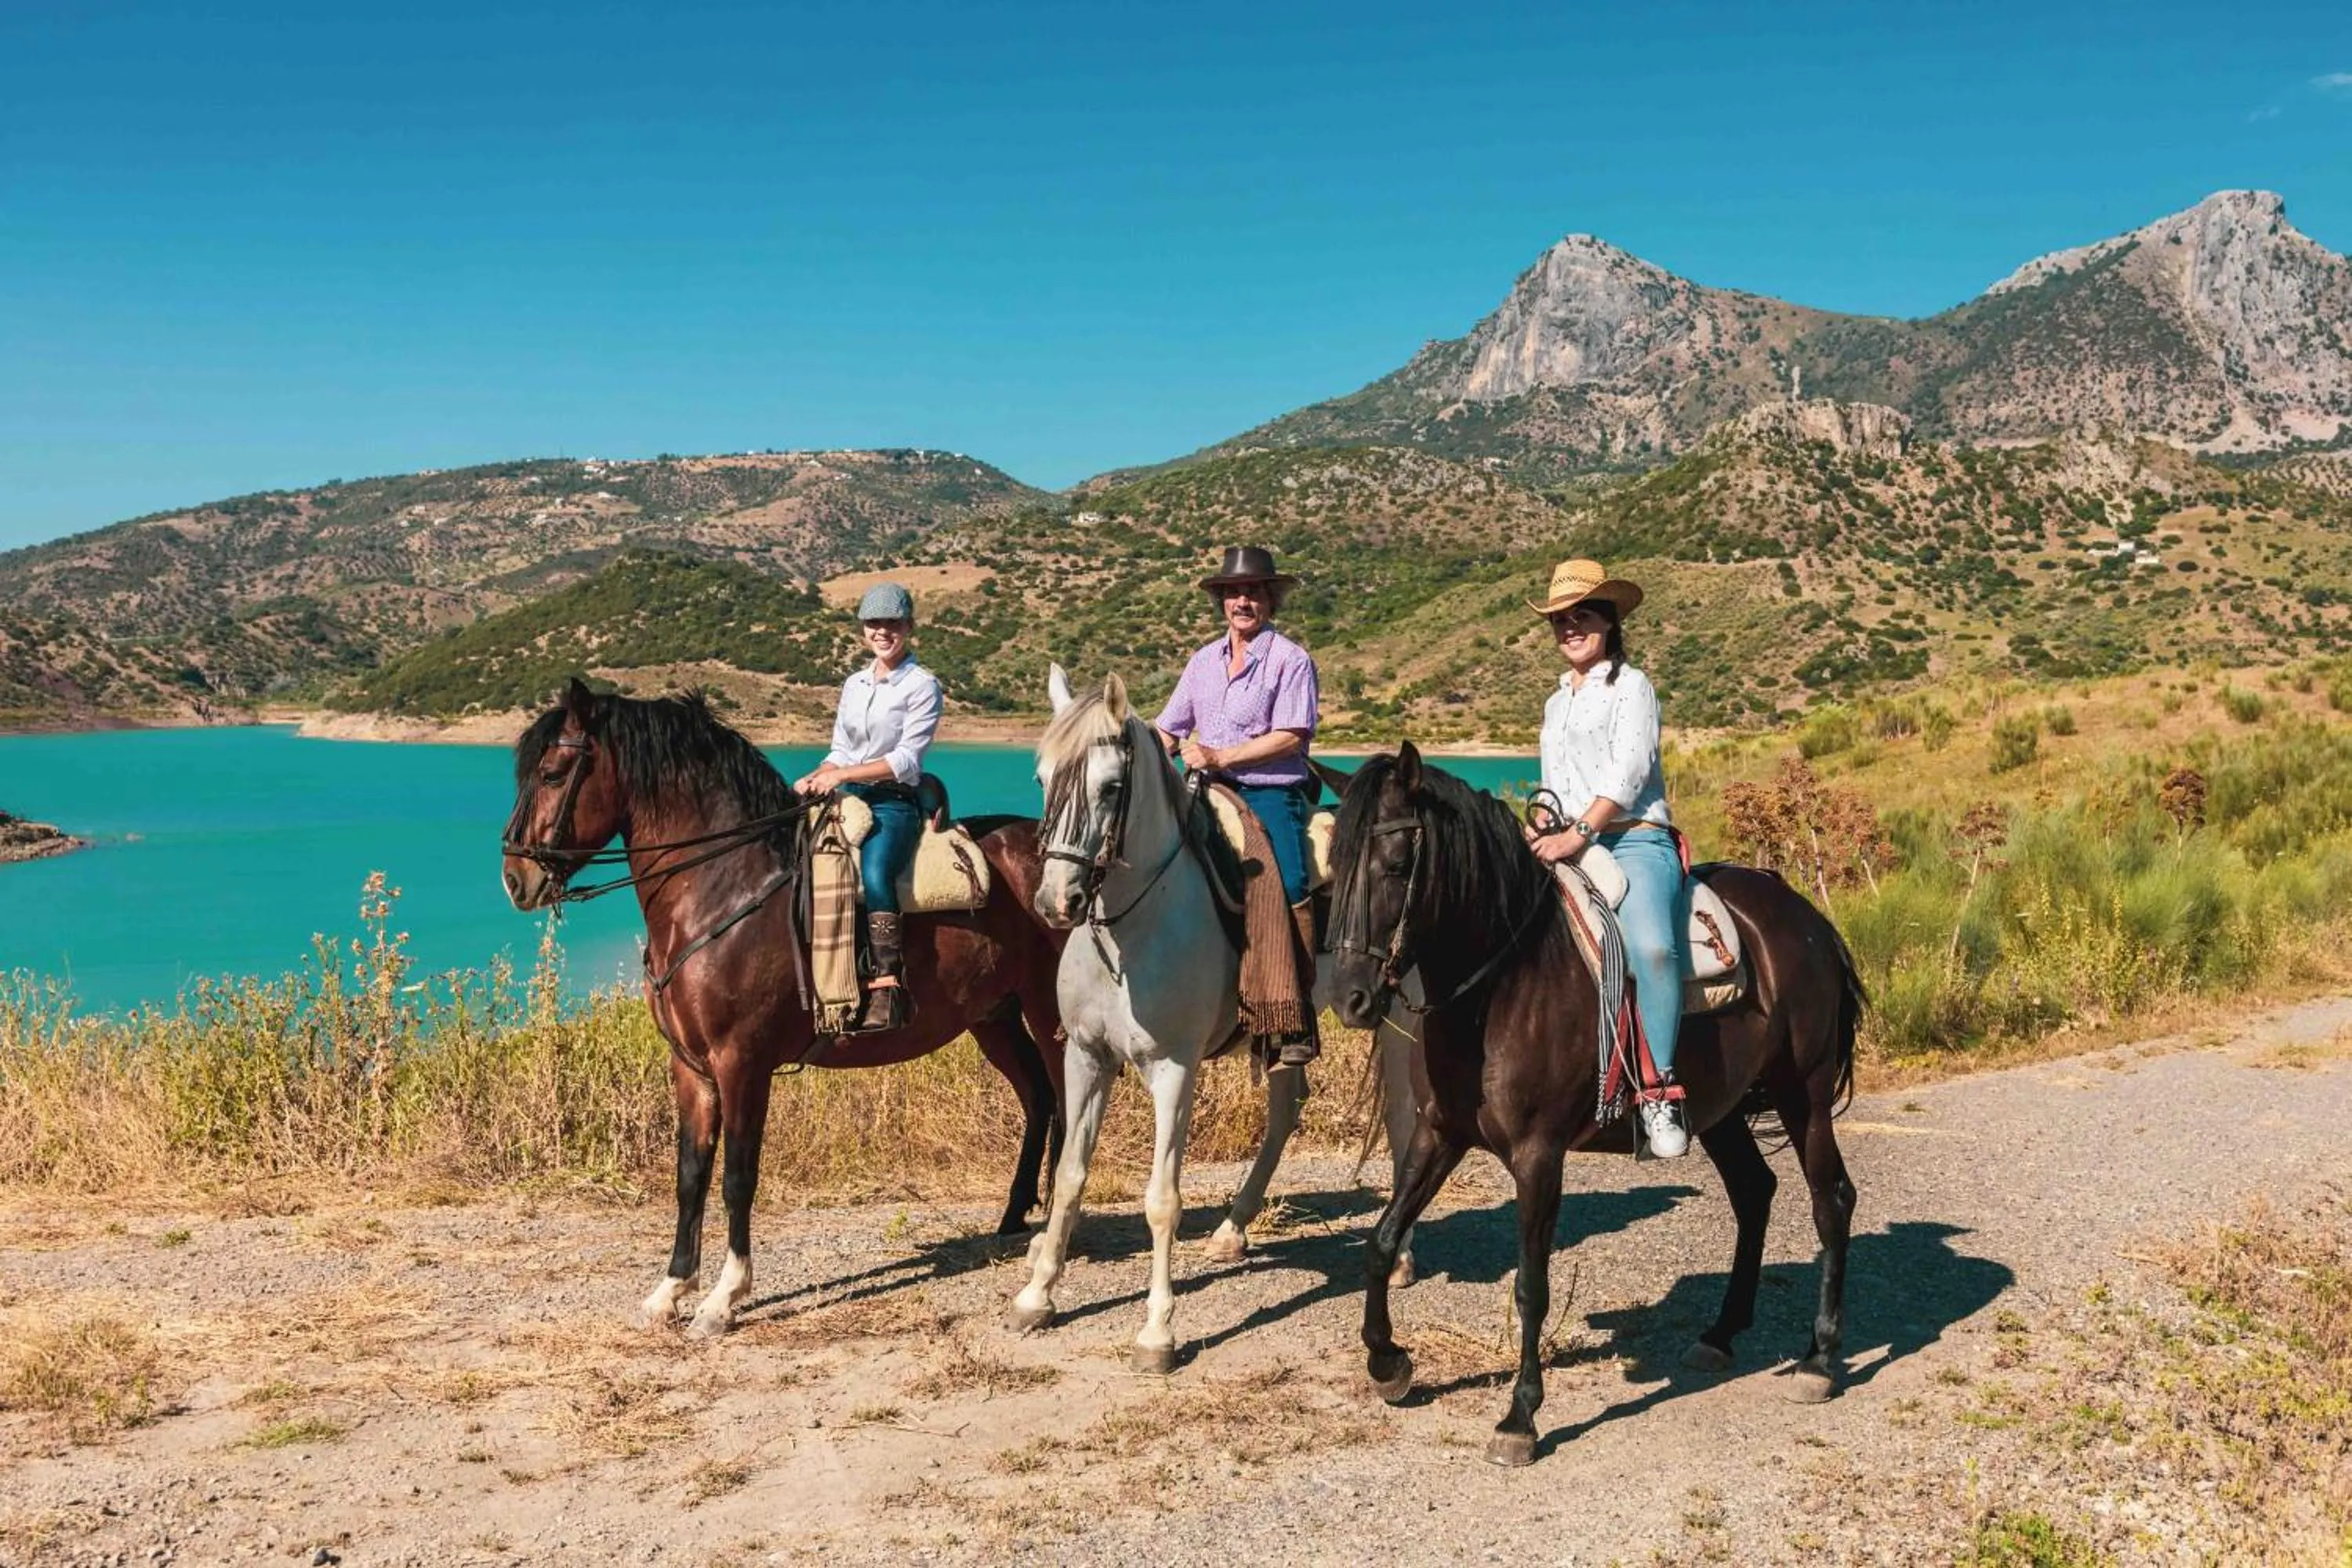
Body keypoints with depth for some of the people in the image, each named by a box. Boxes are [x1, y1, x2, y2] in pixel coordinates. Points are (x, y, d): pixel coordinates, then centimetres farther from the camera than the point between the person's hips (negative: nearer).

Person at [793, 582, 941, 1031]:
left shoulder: (922, 686, -1)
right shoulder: (853, 685, 19)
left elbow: (907, 759, -10)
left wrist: (841, 775, -16)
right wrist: (815, 778, -2)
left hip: (894, 804, -7)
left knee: (873, 873, -35)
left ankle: (888, 987, -40)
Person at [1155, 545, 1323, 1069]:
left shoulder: (1290, 659, -1)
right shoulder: (1204, 661, 17)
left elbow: (1290, 736, -12)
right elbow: (1167, 732, 19)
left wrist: (1218, 756, -16)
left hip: (1271, 793, -6)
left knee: (1288, 889, -25)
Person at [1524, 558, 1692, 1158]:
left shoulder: (1631, 686, 3)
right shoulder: (1556, 704, 25)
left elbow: (1628, 771, -11)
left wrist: (1579, 833, -22)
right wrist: (1543, 836, 8)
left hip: (1634, 842, -8)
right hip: (1569, 849, 8)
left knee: (1652, 947, -34)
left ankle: (1660, 1091, -29)